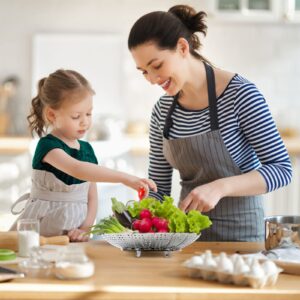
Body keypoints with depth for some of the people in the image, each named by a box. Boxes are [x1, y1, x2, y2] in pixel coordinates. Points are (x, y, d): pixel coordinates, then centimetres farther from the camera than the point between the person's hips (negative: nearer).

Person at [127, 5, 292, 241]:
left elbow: (282, 169, -13)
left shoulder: (240, 95, -13)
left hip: (238, 230, -4)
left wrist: (219, 187, -25)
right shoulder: (163, 111, 3)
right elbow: (159, 187, 9)